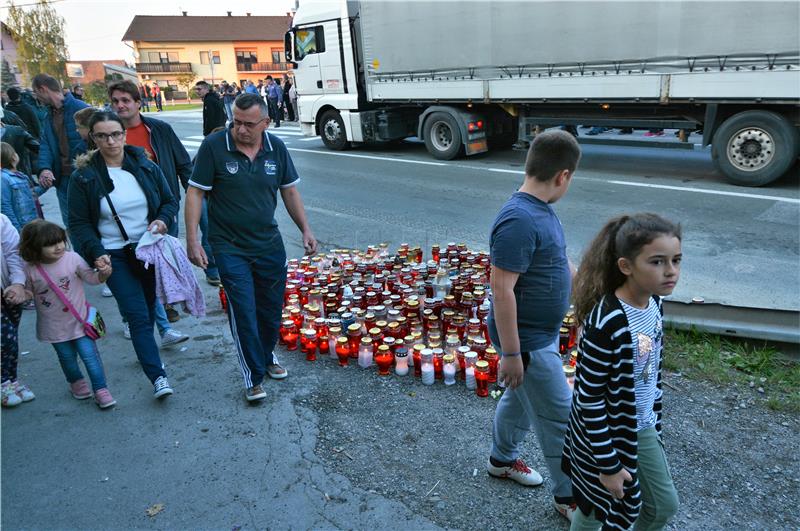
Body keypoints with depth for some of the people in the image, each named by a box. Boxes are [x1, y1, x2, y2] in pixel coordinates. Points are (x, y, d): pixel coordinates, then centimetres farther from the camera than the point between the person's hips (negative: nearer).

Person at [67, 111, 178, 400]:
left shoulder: (146, 166, 0)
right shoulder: (84, 177, -6)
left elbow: (170, 201, 9)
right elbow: (79, 223, -3)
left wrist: (163, 220, -12)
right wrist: (96, 253, -17)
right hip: (115, 256, -3)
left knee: (149, 307, 16)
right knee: (137, 315, -10)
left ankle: (145, 350, 40)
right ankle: (158, 376, -8)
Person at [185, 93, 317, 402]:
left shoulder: (276, 148, -1)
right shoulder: (214, 146, -12)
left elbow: (289, 191, 9)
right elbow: (195, 193, -9)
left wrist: (306, 230, 3)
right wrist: (192, 240, -16)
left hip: (269, 243, 4)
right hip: (229, 247, -4)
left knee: (271, 308, 15)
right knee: (243, 312, -4)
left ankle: (267, 356, 39)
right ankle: (253, 376, 12)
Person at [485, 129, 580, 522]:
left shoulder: (541, 210, 3)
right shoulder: (519, 220, -28)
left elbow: (560, 261, 18)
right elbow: (502, 290, -28)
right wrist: (511, 353, -24)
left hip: (542, 333, 9)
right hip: (528, 341, -9)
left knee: (521, 397, 26)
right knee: (559, 418, 5)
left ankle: (502, 459, 48)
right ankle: (568, 496, 25)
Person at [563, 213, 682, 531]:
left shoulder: (654, 302, -7)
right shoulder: (607, 323, -33)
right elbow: (588, 398, -25)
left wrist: (653, 417, 17)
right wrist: (608, 465, -19)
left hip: (643, 428, 7)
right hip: (606, 434, -7)